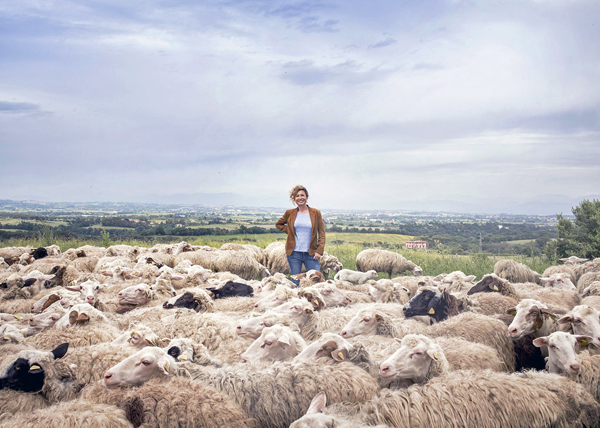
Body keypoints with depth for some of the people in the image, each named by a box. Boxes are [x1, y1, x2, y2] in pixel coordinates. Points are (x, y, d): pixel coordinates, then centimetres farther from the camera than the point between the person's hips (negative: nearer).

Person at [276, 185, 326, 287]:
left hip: (311, 254, 0)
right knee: (295, 283, 5)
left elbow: (321, 233, 5)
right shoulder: (290, 213, 5)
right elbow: (278, 224, 23)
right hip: (294, 253, 1)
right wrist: (289, 231, 6)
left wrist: (319, 251, -5)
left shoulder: (316, 213, 3)